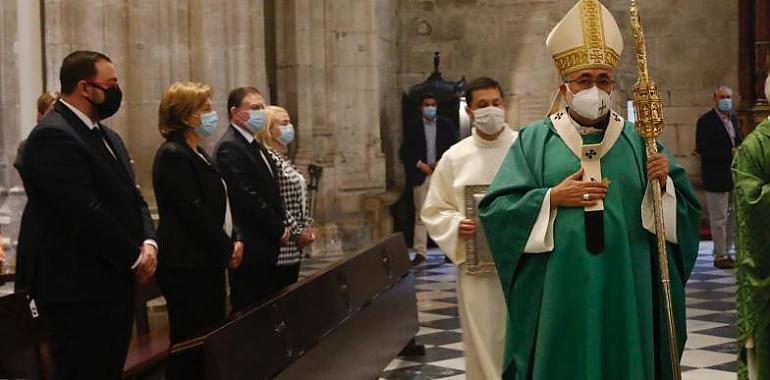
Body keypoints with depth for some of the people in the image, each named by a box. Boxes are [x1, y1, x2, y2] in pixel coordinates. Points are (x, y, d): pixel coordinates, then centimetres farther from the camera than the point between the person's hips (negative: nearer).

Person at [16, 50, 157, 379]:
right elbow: (86, 213, -22)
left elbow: (132, 198, 16)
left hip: (113, 282, 10)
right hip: (79, 289, -10)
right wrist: (134, 257, -12)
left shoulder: (107, 137, 17)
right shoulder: (53, 136, -15)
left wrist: (148, 242, -3)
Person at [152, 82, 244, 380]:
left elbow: (216, 204, 19)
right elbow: (193, 212, -19)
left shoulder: (197, 153, 16)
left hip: (208, 262, 10)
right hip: (188, 265, -10)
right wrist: (226, 250, -11)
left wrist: (234, 239, 3)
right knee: (190, 345, -5)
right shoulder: (173, 154, -13)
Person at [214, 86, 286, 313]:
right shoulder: (229, 148, -13)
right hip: (250, 248, -9)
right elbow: (247, 197, -19)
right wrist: (279, 229, -11)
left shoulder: (255, 146, 18)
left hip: (267, 247, 9)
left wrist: (279, 229, 7)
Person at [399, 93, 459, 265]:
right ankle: (420, 252, -1)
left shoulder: (446, 125, 8)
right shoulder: (412, 127, 7)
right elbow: (404, 152, 4)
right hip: (421, 175, 0)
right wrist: (420, 165, -7)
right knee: (420, 215, -2)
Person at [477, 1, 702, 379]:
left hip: (624, 292, 2)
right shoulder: (533, 140, 2)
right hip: (559, 292, -2)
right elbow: (495, 209, -3)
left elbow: (686, 208, 6)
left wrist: (663, 184, -14)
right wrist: (552, 198, -13)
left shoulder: (638, 142, 8)